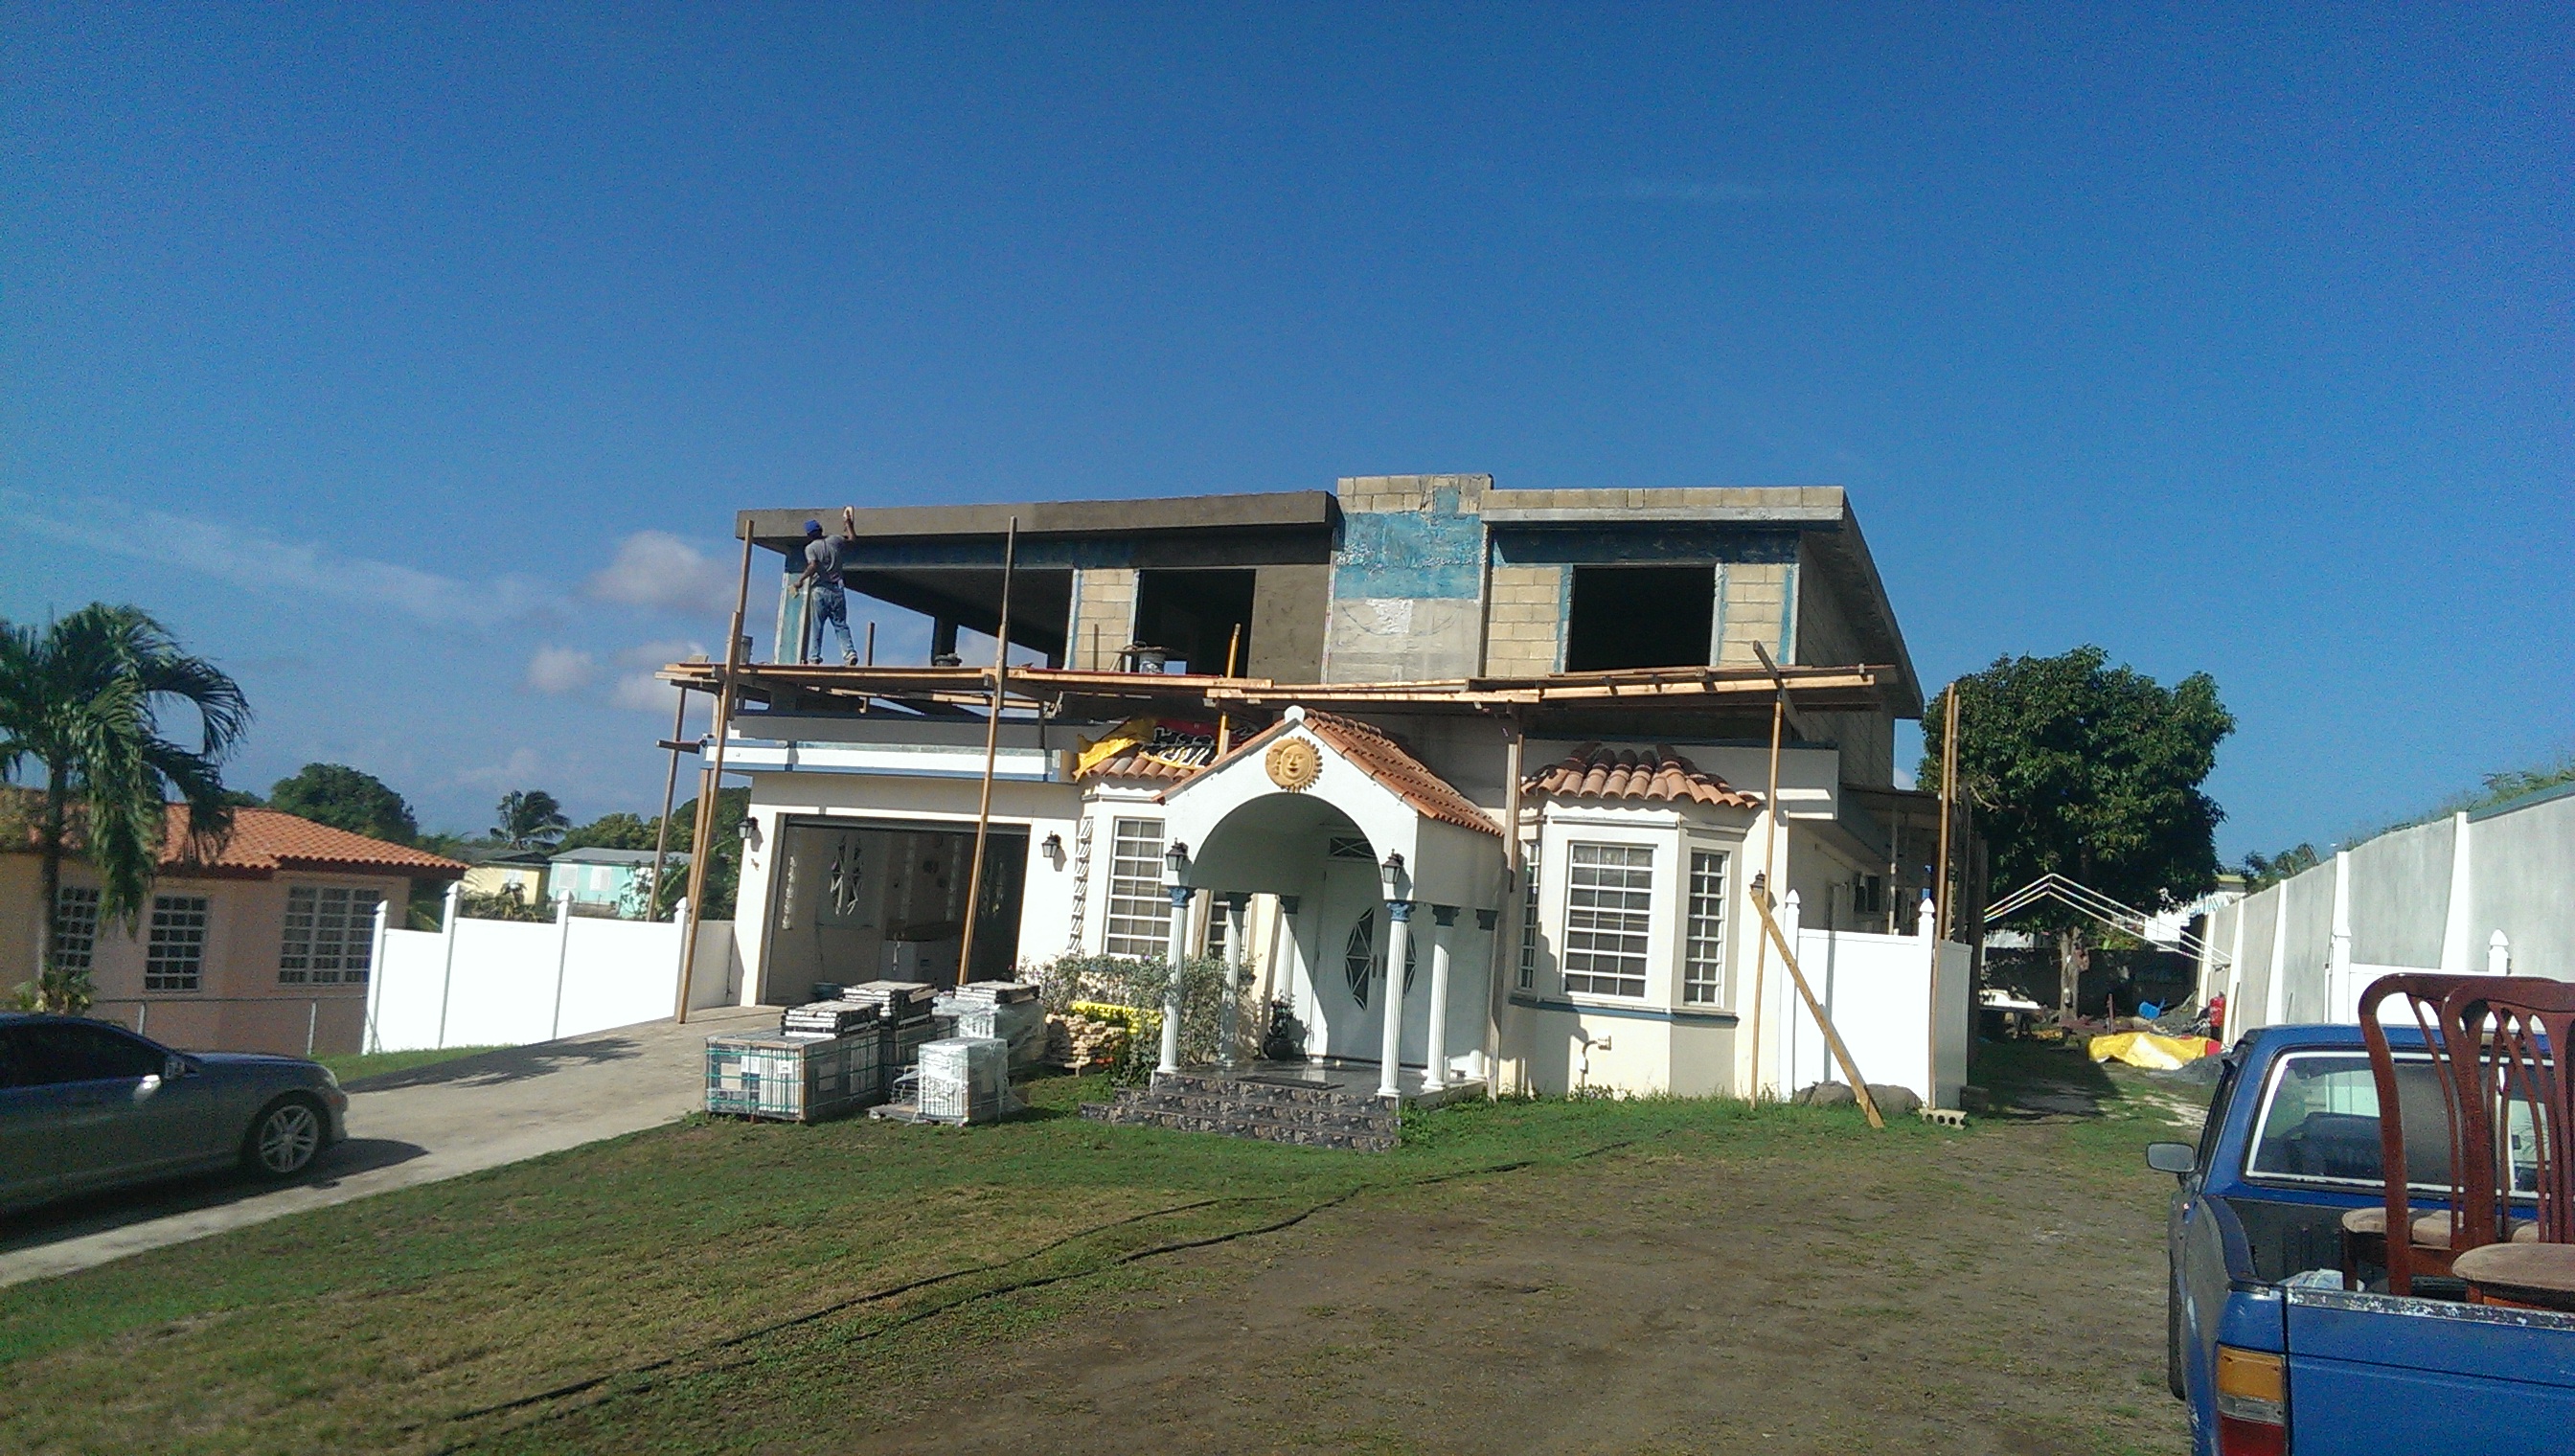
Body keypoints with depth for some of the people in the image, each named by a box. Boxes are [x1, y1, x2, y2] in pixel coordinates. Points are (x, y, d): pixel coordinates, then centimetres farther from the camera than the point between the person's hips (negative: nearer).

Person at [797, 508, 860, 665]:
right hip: (836, 590, 3)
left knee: (816, 626, 2)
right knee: (841, 624, 6)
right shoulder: (834, 540, 8)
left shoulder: (810, 548, -3)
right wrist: (849, 523, 35)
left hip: (819, 589, -3)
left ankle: (815, 656, 0)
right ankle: (850, 651, -9)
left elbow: (813, 565, -19)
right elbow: (853, 540, 24)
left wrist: (801, 580, -12)